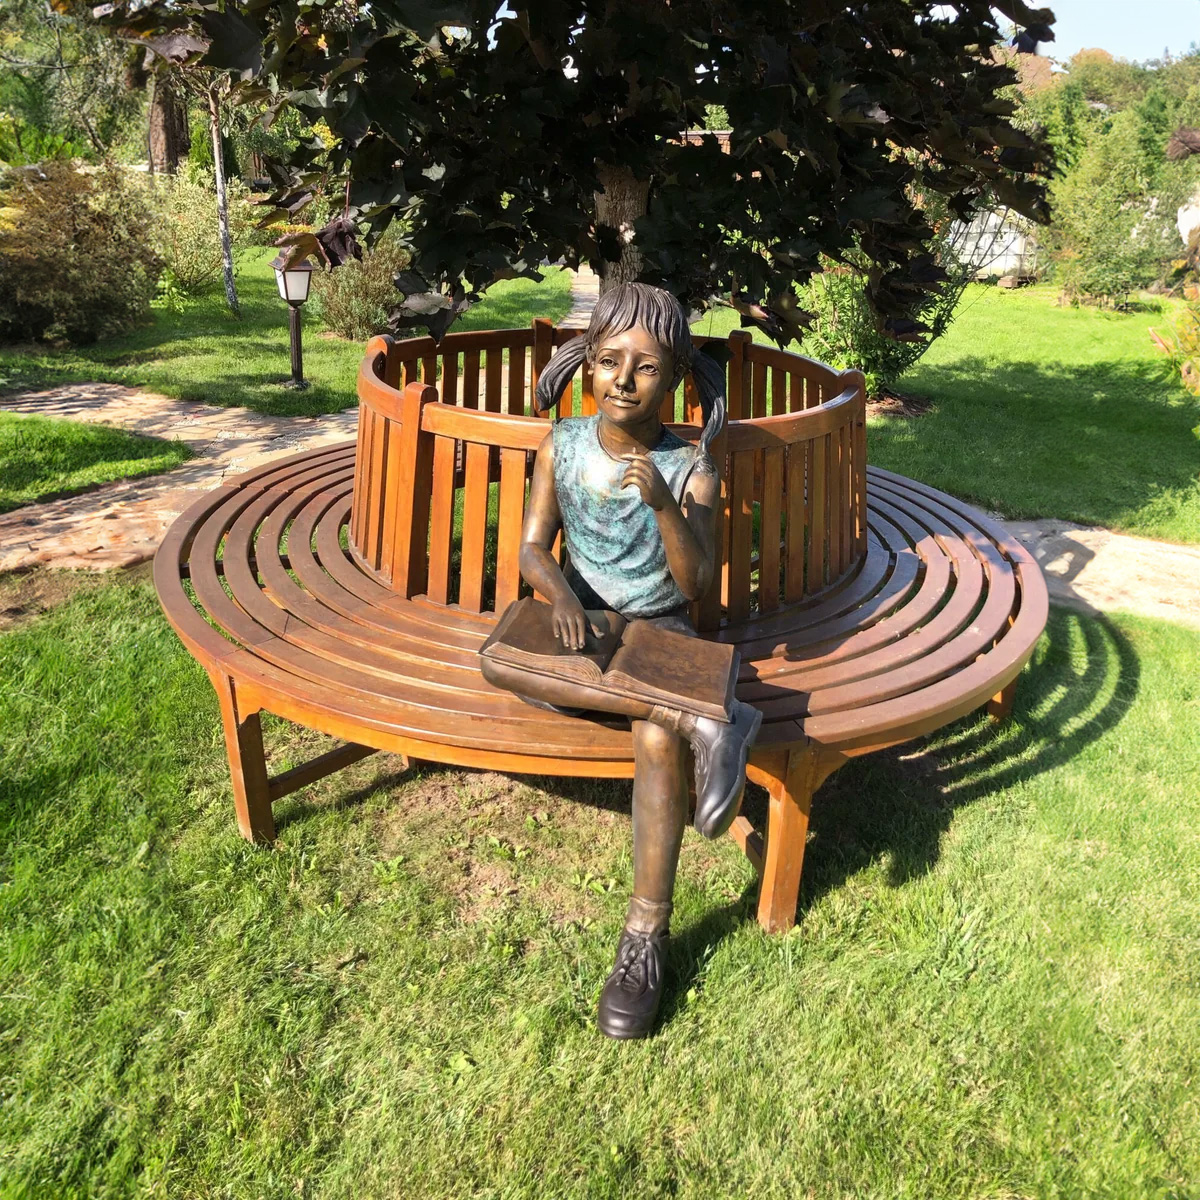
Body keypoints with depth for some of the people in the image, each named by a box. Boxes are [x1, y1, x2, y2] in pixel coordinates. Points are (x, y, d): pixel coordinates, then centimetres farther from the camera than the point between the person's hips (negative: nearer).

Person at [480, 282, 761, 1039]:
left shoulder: (691, 470, -7)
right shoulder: (562, 447, 0)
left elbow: (696, 586, -12)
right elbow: (534, 547, -3)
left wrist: (664, 505, -28)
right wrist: (561, 594, -25)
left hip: (660, 631, -2)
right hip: (583, 622, 3)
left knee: (658, 738, -35)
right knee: (498, 662, -32)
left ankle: (646, 936, -19)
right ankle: (701, 723, -35)